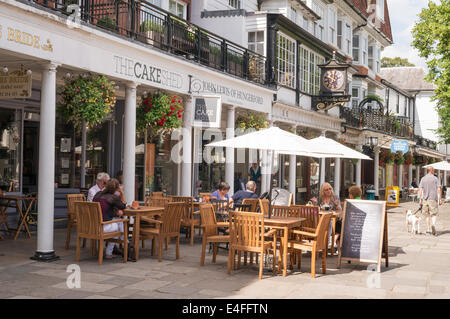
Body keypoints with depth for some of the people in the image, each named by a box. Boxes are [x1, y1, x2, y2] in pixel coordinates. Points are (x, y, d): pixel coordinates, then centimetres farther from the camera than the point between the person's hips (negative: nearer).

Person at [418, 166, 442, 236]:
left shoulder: (423, 179, 7)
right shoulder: (435, 178, 0)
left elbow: (420, 190, 1)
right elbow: (439, 189, -4)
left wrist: (420, 200, 4)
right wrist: (440, 199, 0)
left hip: (425, 199, 3)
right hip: (433, 199, -3)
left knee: (427, 215, 12)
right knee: (434, 214, -1)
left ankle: (428, 229, 12)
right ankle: (433, 224, -28)